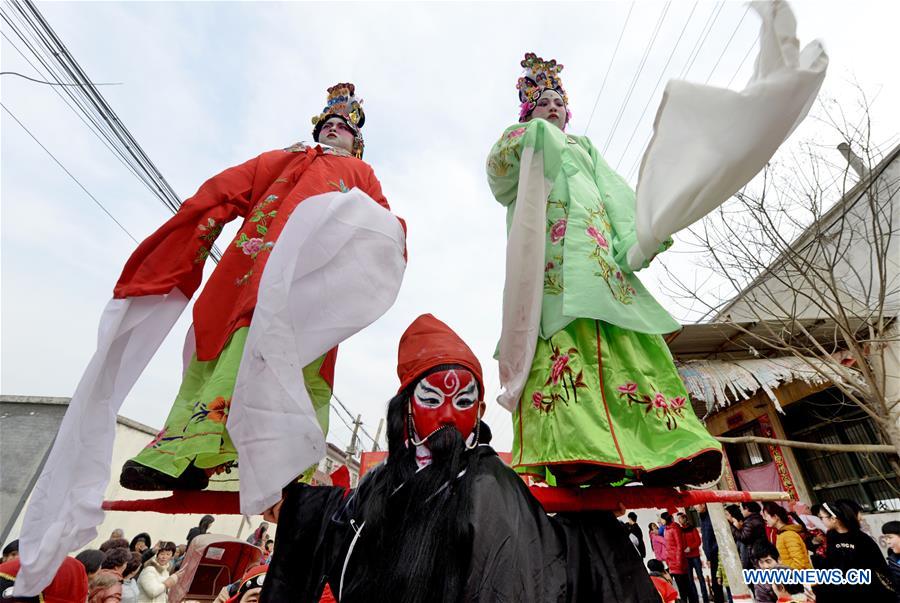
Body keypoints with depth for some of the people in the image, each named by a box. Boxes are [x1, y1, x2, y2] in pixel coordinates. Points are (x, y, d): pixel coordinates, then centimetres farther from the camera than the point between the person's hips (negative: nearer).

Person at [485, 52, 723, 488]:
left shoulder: (585, 148, 37)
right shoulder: (525, 143, 31)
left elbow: (615, 195, 18)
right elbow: (500, 173, 7)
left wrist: (635, 236, 0)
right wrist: (529, 136, -2)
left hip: (598, 252, 4)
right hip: (552, 252, -3)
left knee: (624, 340, -14)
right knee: (564, 336, -25)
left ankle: (664, 447, -20)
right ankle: (574, 449, -34)